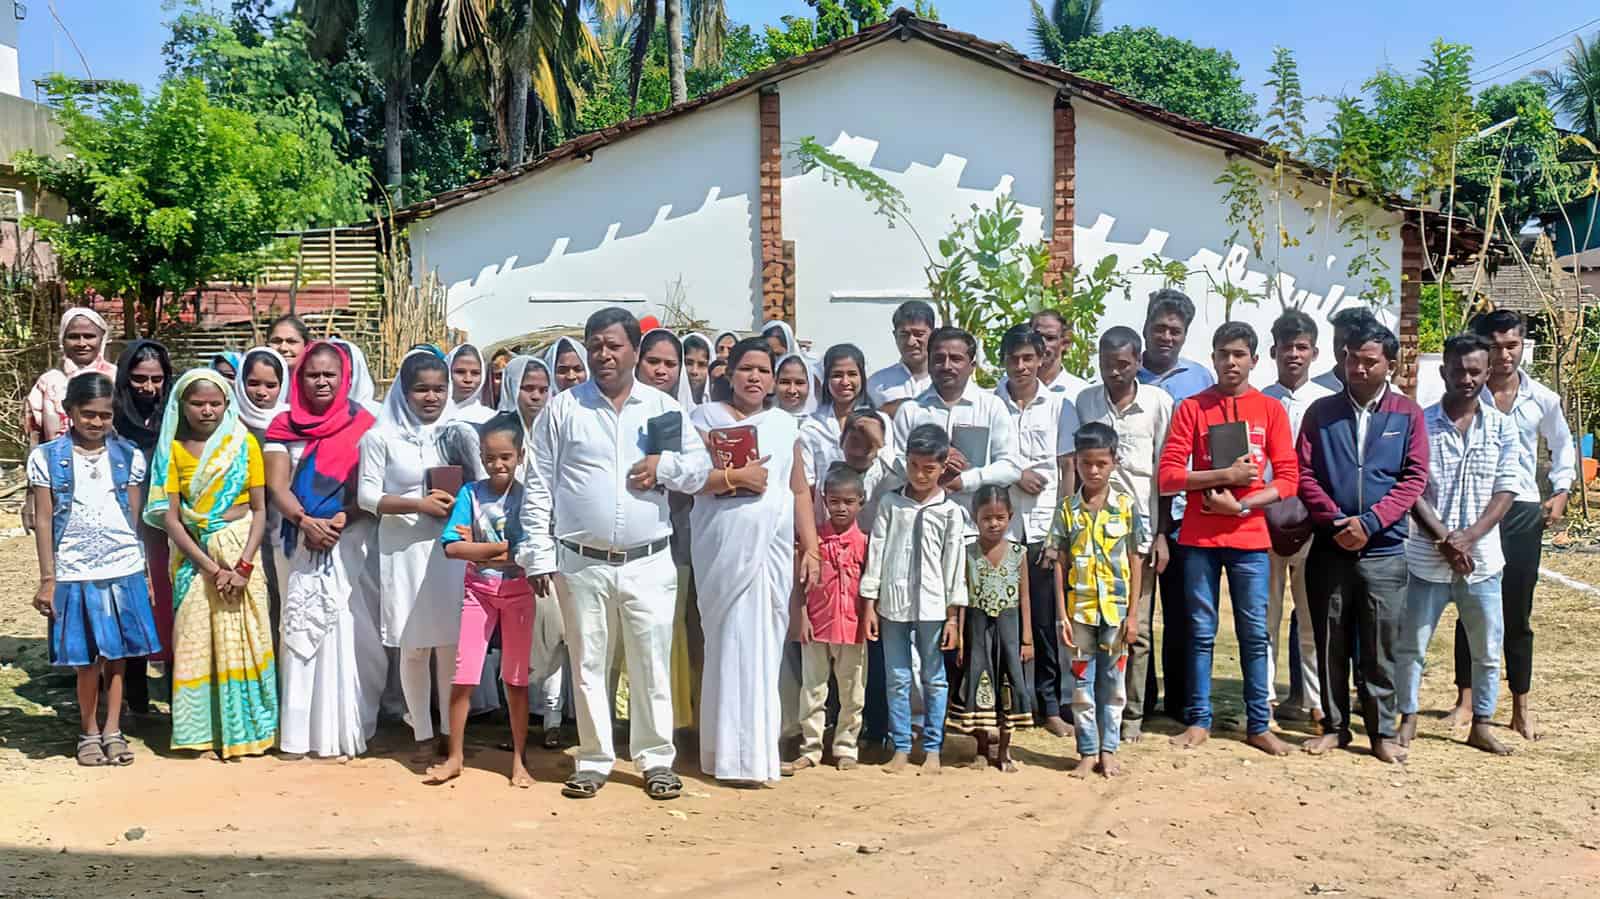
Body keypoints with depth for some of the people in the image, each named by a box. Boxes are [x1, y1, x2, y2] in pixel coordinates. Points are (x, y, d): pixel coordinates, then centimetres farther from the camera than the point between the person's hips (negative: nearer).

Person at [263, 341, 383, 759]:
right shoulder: (284, 425, 8)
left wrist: (339, 521, -16)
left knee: (347, 630, -2)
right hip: (298, 540, 2)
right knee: (299, 630, 1)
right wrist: (306, 522, -16)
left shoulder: (362, 425, 3)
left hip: (349, 541, -1)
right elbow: (277, 486, 0)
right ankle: (298, 731, 6)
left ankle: (344, 729, 4)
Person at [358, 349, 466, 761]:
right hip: (405, 550, -2)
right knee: (414, 645, 2)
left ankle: (451, 730, 18)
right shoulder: (381, 436, 0)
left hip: (451, 549, 2)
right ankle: (423, 734, 16)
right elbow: (367, 496, -4)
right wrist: (420, 504, -15)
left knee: (452, 641, 4)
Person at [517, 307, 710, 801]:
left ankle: (656, 760, 18)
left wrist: (664, 465, -11)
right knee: (588, 664, 8)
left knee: (652, 665, 6)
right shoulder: (563, 408, 3)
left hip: (648, 563, 1)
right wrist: (539, 555, -3)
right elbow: (539, 486, 2)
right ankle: (594, 760, 21)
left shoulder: (664, 407, 7)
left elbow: (701, 467, 9)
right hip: (581, 563, 0)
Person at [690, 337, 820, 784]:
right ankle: (736, 753, 1)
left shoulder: (785, 423, 15)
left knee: (766, 645, 4)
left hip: (774, 547, 4)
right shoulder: (707, 416, 4)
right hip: (725, 548, -3)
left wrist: (810, 548, 8)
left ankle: (757, 747, 14)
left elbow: (800, 490, 14)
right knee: (732, 644, -5)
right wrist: (734, 476, -16)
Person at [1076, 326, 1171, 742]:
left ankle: (1133, 714, 13)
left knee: (1137, 628, 4)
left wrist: (1162, 533, -1)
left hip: (1139, 529, -1)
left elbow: (1165, 472, 3)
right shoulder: (1084, 402, 6)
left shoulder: (1157, 402, 1)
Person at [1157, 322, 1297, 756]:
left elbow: (1288, 478, 0)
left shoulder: (1270, 409, 5)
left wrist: (1241, 504, -12)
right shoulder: (1191, 408, 3)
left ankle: (1258, 725, 15)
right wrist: (1224, 475, -14)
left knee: (1254, 633, 5)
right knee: (1201, 632, 6)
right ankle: (1198, 720, 16)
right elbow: (1167, 475, -4)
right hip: (1199, 537, 0)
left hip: (1249, 537, 0)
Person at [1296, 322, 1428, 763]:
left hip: (1384, 550, -1)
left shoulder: (1408, 414, 4)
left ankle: (1383, 731, 15)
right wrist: (1336, 521, -13)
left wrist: (1369, 521, -14)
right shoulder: (1321, 412, 6)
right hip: (1328, 548, 1)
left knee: (1380, 645, 4)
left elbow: (1414, 478, -2)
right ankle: (1334, 725, 19)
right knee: (1330, 643, 8)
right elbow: (1304, 474, 0)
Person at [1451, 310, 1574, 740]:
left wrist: (1560, 493, 8)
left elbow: (1563, 446, 18)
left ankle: (1521, 706, 17)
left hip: (1523, 513, 2)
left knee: (1517, 614, 7)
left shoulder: (1542, 399, 2)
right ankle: (1465, 699, 15)